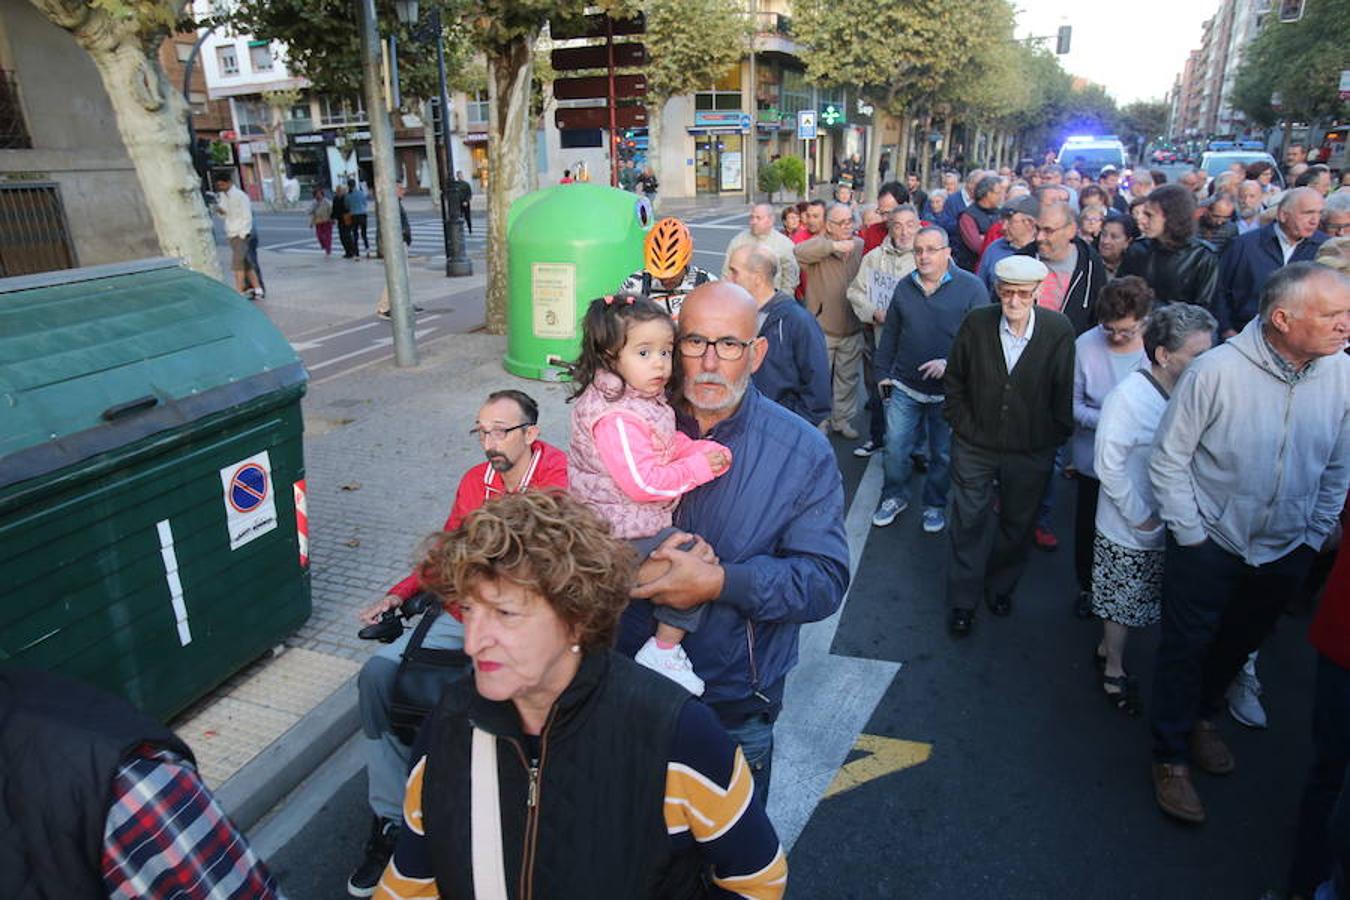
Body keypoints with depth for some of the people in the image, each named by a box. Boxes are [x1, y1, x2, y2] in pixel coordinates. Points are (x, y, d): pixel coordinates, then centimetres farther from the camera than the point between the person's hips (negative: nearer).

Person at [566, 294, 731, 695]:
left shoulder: (643, 398, 5)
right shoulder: (617, 417, -27)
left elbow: (670, 442, 13)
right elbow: (644, 483, -28)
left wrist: (704, 450, -5)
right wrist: (699, 467, -21)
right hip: (623, 531, -10)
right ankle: (663, 652, 0)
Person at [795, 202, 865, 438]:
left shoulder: (860, 245, 5)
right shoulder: (819, 244, -8)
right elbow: (799, 252, -31)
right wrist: (833, 245, -33)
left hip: (852, 328, 4)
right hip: (822, 327, -4)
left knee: (848, 377, 15)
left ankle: (842, 418, 31)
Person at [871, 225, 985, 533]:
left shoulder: (971, 287, -9)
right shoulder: (904, 286, 4)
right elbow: (890, 333, 11)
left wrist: (951, 363, -23)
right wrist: (884, 372, 12)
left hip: (947, 390, -3)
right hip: (904, 386, 3)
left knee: (943, 454, 12)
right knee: (896, 447, 7)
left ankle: (935, 504, 32)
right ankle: (895, 496, 30)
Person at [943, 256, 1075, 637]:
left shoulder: (1059, 330, -12)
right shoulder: (976, 323, -10)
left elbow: (1064, 390, -4)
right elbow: (954, 379, 1)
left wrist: (1054, 438, -4)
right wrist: (962, 426, -2)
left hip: (1030, 452, 0)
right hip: (975, 446, 0)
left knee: (1017, 524, 17)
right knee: (968, 522, 7)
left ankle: (1000, 587, 42)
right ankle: (963, 601, 24)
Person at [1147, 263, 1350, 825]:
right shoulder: (1219, 370, -22)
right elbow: (1170, 457, -14)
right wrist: (1189, 533, -12)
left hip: (1286, 550, 4)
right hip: (1210, 542, -4)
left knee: (1240, 643, 22)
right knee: (1186, 647, 7)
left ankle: (1203, 714, 48)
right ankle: (1170, 756, 25)